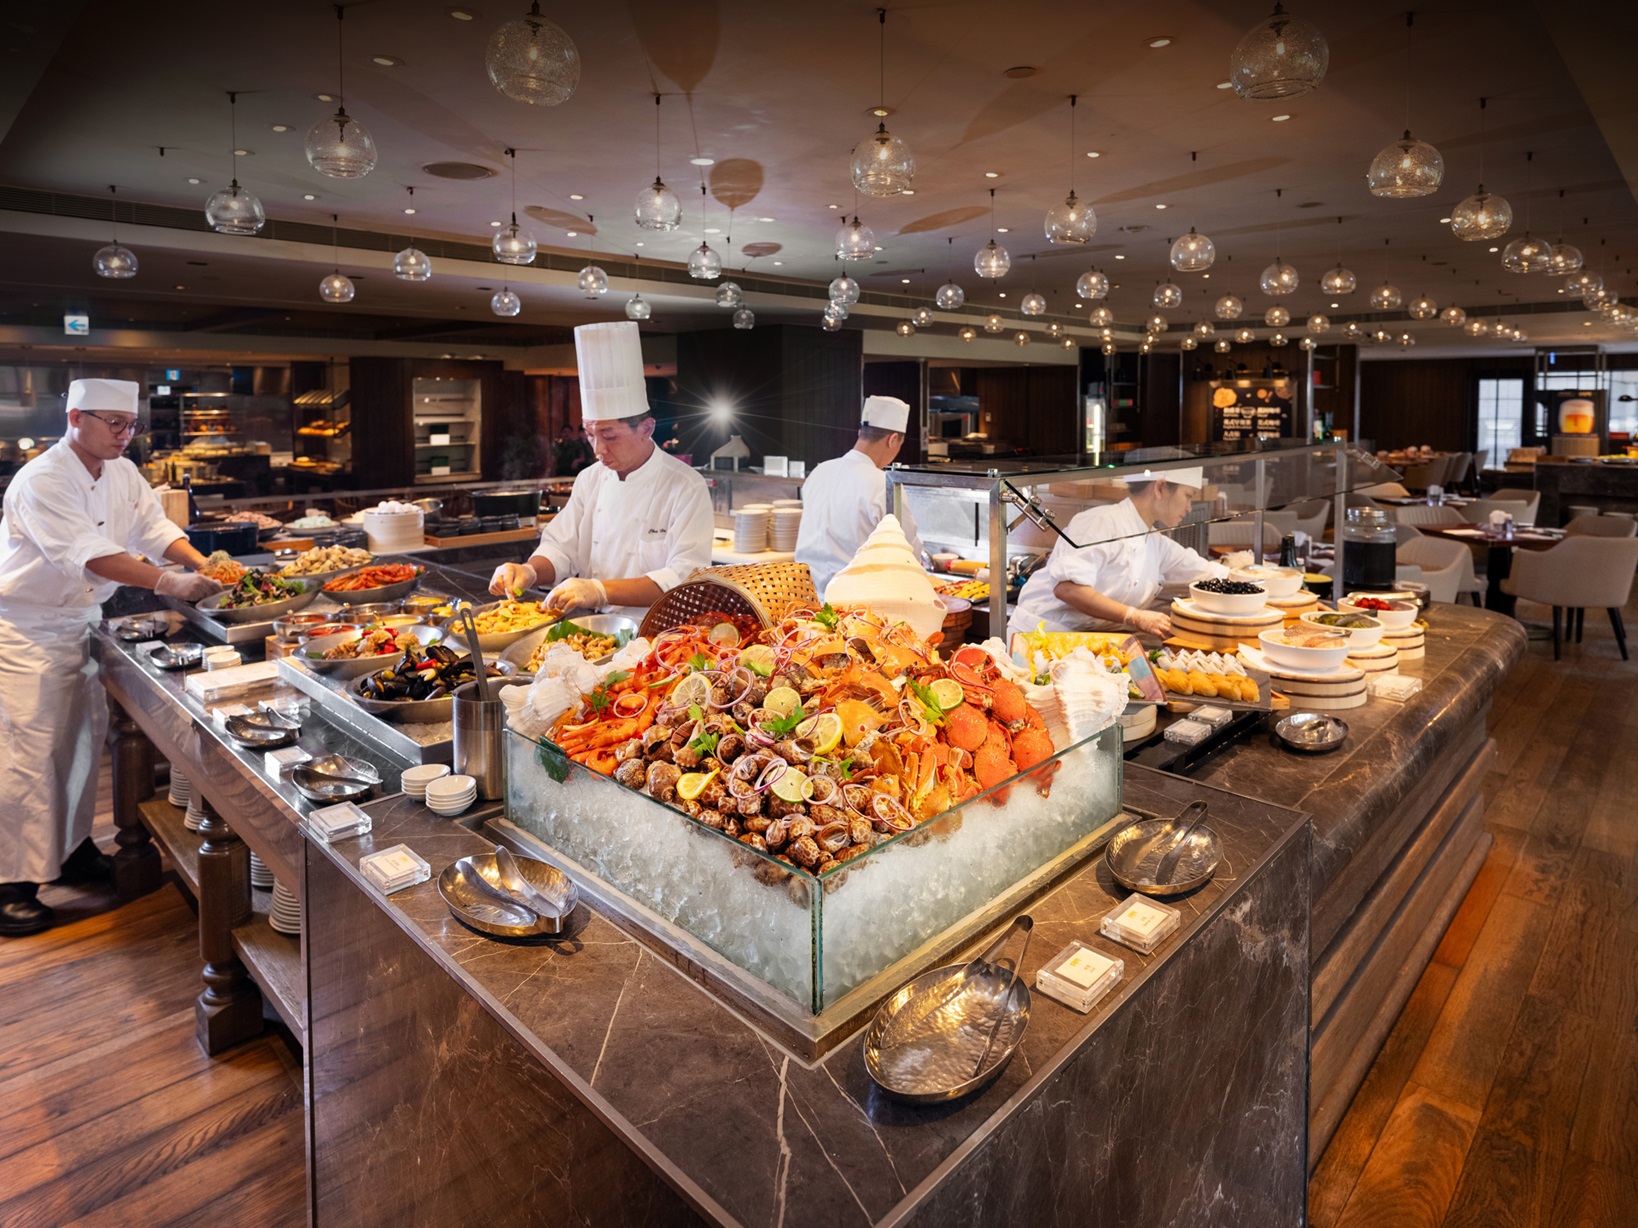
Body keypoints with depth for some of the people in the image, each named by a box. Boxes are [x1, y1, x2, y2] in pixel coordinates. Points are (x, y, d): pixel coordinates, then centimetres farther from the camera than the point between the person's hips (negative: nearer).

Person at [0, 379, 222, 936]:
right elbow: (90, 553, -34)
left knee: (82, 738, 14)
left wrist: (204, 566, -15)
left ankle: (72, 850, 29)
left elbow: (154, 526, 3)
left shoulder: (122, 473, 4)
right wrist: (170, 583, -42)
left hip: (78, 624, 8)